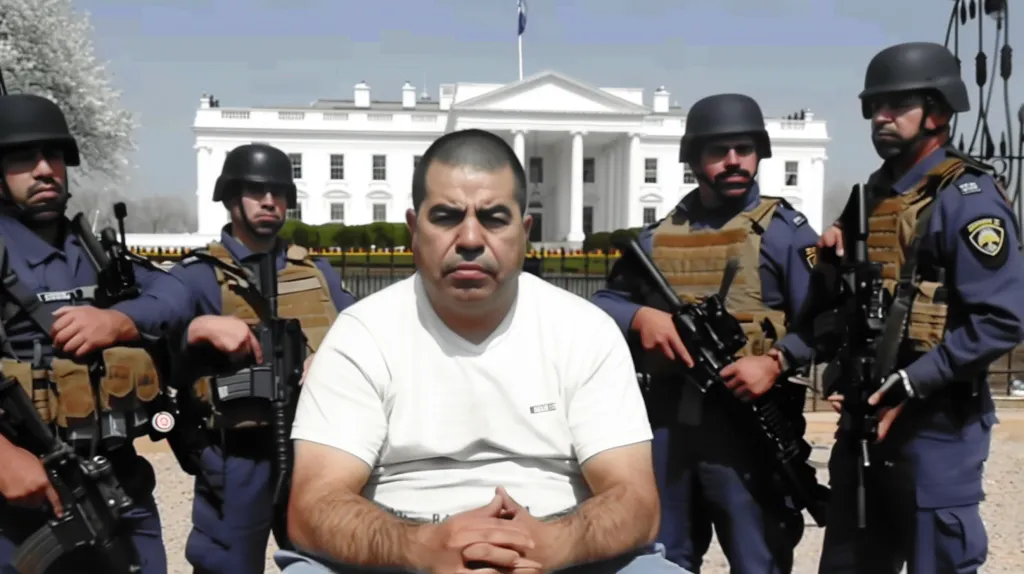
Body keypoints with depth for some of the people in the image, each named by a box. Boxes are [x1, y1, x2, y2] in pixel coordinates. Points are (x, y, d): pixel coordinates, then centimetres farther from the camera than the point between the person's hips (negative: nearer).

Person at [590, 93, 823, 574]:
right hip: (665, 423, 4)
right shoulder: (658, 236, 14)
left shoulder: (785, 230, 2)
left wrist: (776, 363, -21)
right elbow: (602, 305, 13)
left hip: (748, 422, -4)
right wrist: (639, 316, -8)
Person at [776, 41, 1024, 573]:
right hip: (862, 423, 8)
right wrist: (783, 356, -1)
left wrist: (907, 386, -22)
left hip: (935, 431, -8)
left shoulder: (966, 198, -12)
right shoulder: (870, 198, 12)